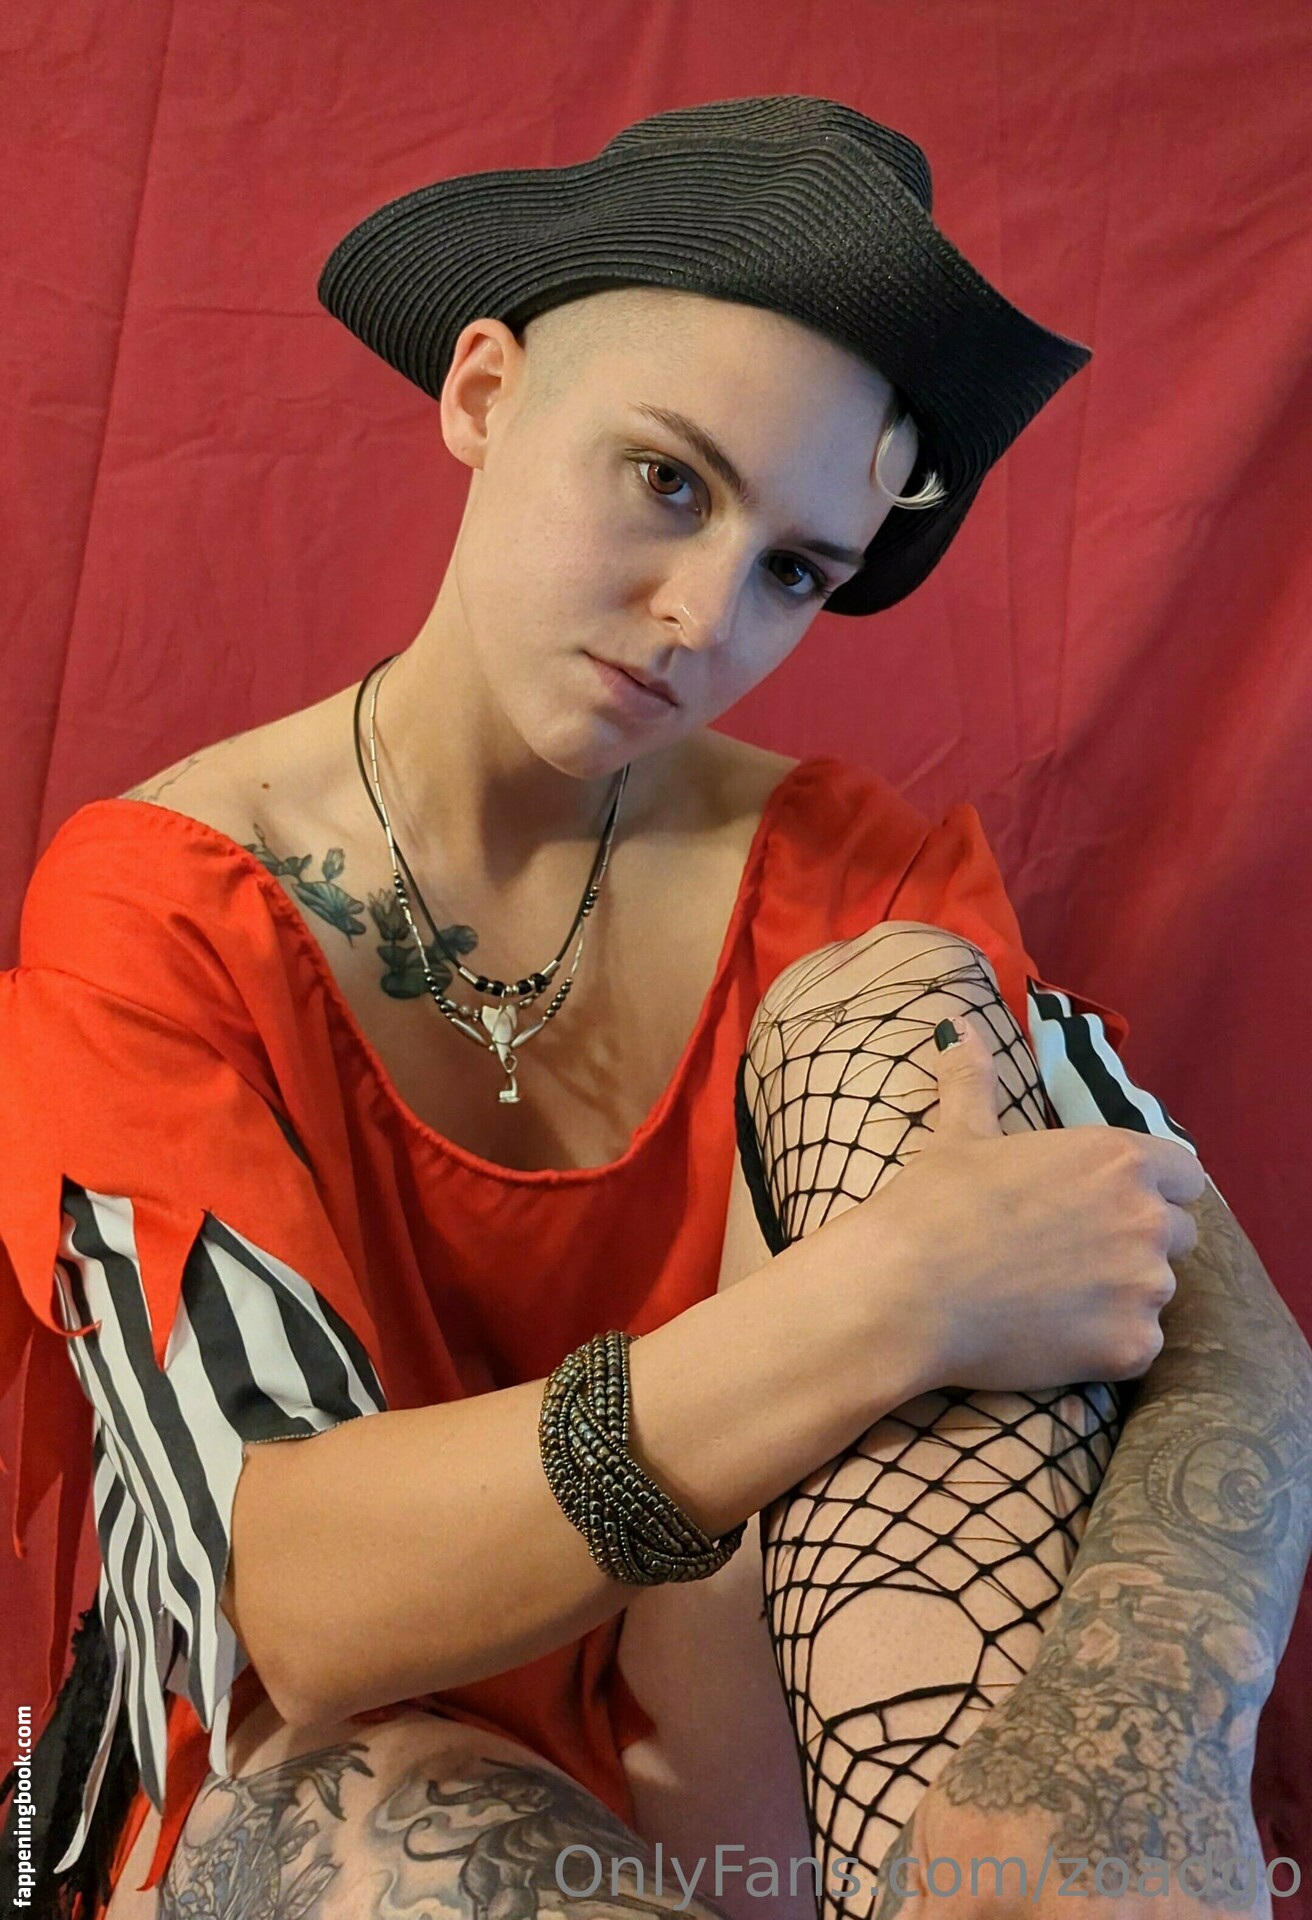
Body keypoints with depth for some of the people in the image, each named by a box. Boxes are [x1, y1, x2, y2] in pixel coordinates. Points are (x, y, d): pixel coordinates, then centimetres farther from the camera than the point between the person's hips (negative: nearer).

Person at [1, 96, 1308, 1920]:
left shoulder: (856, 877, -3)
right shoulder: (153, 912, -12)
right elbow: (296, 1608, -24)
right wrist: (882, 1304, -37)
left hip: (739, 1737, 3)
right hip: (334, 1766, -3)